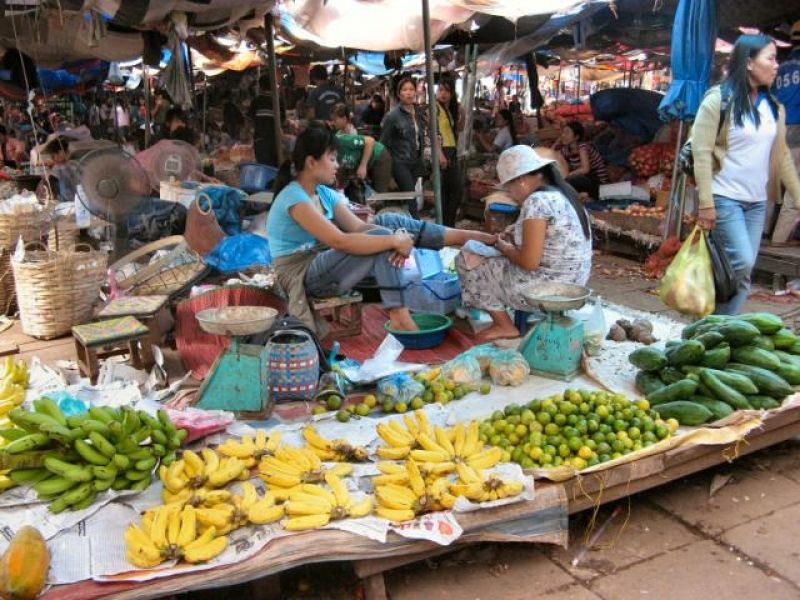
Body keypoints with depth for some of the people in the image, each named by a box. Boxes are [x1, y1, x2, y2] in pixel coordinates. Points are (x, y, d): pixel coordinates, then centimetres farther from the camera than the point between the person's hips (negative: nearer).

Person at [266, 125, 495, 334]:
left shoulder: (324, 194, 8)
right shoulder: (294, 198, -21)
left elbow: (360, 227, -2)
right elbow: (340, 241, -30)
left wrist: (399, 238, -22)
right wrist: (393, 241, -27)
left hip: (325, 266, 8)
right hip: (304, 277, -8)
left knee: (388, 221, -7)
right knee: (383, 239, -24)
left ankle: (465, 236, -7)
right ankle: (399, 317, -26)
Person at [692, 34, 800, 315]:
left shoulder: (774, 107, 10)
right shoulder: (718, 100, -8)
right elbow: (702, 153, -12)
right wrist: (705, 204, -17)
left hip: (757, 201, 6)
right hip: (725, 198, -6)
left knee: (745, 271, 5)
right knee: (742, 261, -14)